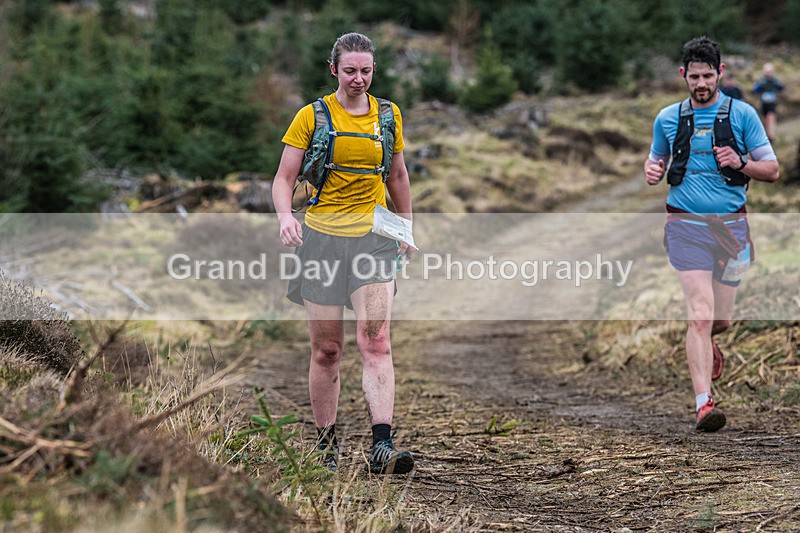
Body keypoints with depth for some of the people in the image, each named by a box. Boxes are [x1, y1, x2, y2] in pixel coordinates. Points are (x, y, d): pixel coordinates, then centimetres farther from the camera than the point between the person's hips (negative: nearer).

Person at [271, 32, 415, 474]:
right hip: (322, 237, -1)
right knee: (326, 350, 2)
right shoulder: (312, 116, 1)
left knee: (376, 341, -14)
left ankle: (382, 447, -21)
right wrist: (285, 215, -19)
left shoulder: (389, 116, 10)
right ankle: (326, 445, 15)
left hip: (373, 238, 1)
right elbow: (284, 177, 1)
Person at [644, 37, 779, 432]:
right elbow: (656, 161, 22)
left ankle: (705, 344, 46)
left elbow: (772, 170, 4)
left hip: (731, 225, 1)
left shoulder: (742, 114, 3)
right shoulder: (667, 118, 7)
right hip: (686, 225, -1)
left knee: (722, 320, 8)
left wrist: (741, 163, -15)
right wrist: (652, 172, -2)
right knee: (701, 314, -15)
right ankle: (703, 403, -18)